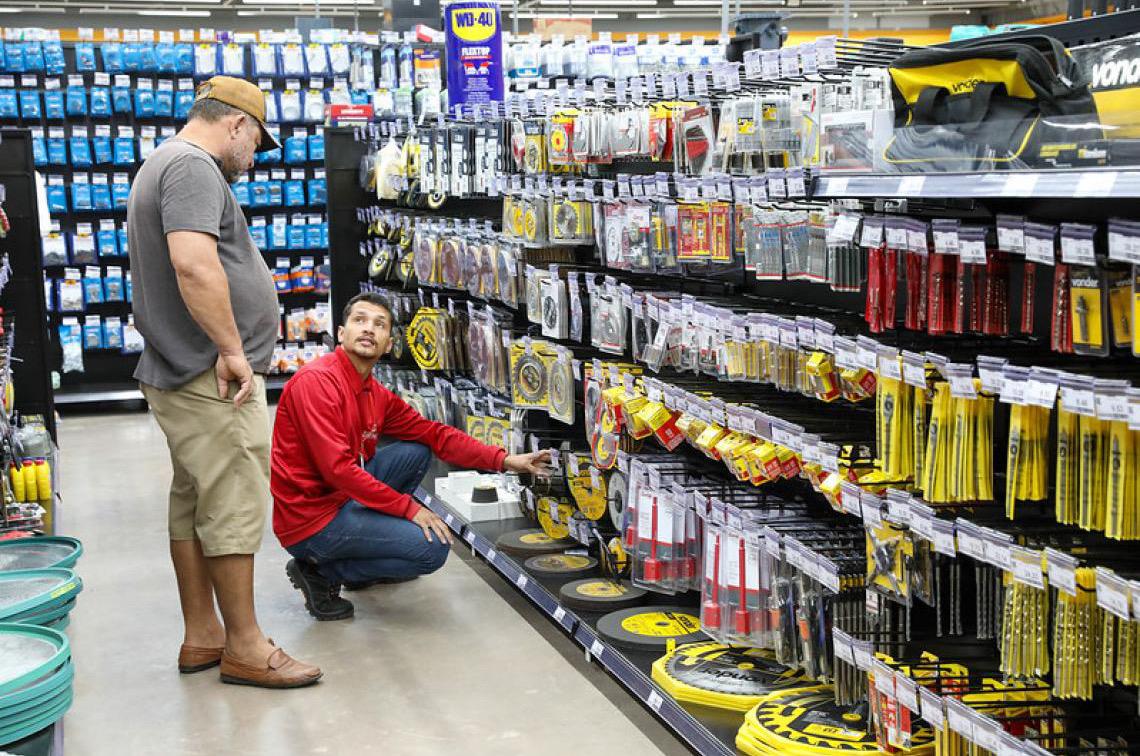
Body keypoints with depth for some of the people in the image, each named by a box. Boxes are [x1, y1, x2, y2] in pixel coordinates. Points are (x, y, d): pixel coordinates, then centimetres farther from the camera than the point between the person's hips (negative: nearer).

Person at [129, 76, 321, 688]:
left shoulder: (163, 164, 21)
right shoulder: (194, 167, -13)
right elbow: (194, 265, -28)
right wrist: (233, 350, -21)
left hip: (178, 375, 11)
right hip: (212, 379, -11)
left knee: (193, 504, 14)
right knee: (234, 506, -4)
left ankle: (201, 636, 22)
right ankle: (244, 648, 4)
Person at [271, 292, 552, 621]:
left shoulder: (376, 395, 7)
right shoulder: (317, 381, -19)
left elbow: (434, 434, 11)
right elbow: (338, 468, -25)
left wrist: (505, 461, 3)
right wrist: (409, 507, -19)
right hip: (308, 522, -9)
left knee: (417, 452, 12)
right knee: (434, 548, -12)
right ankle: (321, 572, -1)